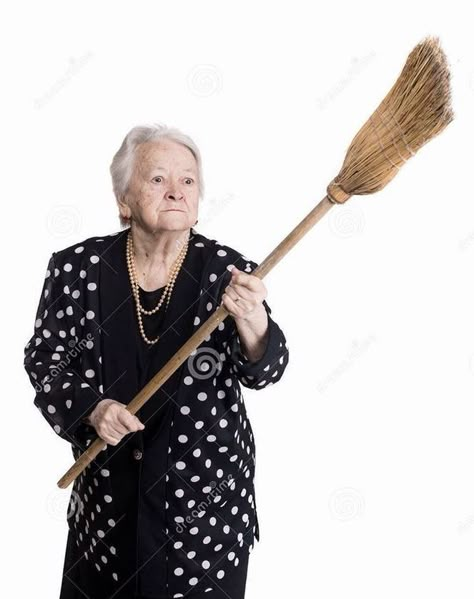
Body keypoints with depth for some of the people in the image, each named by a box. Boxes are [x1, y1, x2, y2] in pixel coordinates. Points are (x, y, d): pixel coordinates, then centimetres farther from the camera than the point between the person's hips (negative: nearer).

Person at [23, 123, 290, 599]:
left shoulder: (227, 270, -10)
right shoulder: (78, 268, -7)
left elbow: (263, 373, -15)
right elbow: (44, 359, 2)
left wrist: (253, 322, -36)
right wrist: (91, 408, -16)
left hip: (207, 490, -1)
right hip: (107, 491, 2)